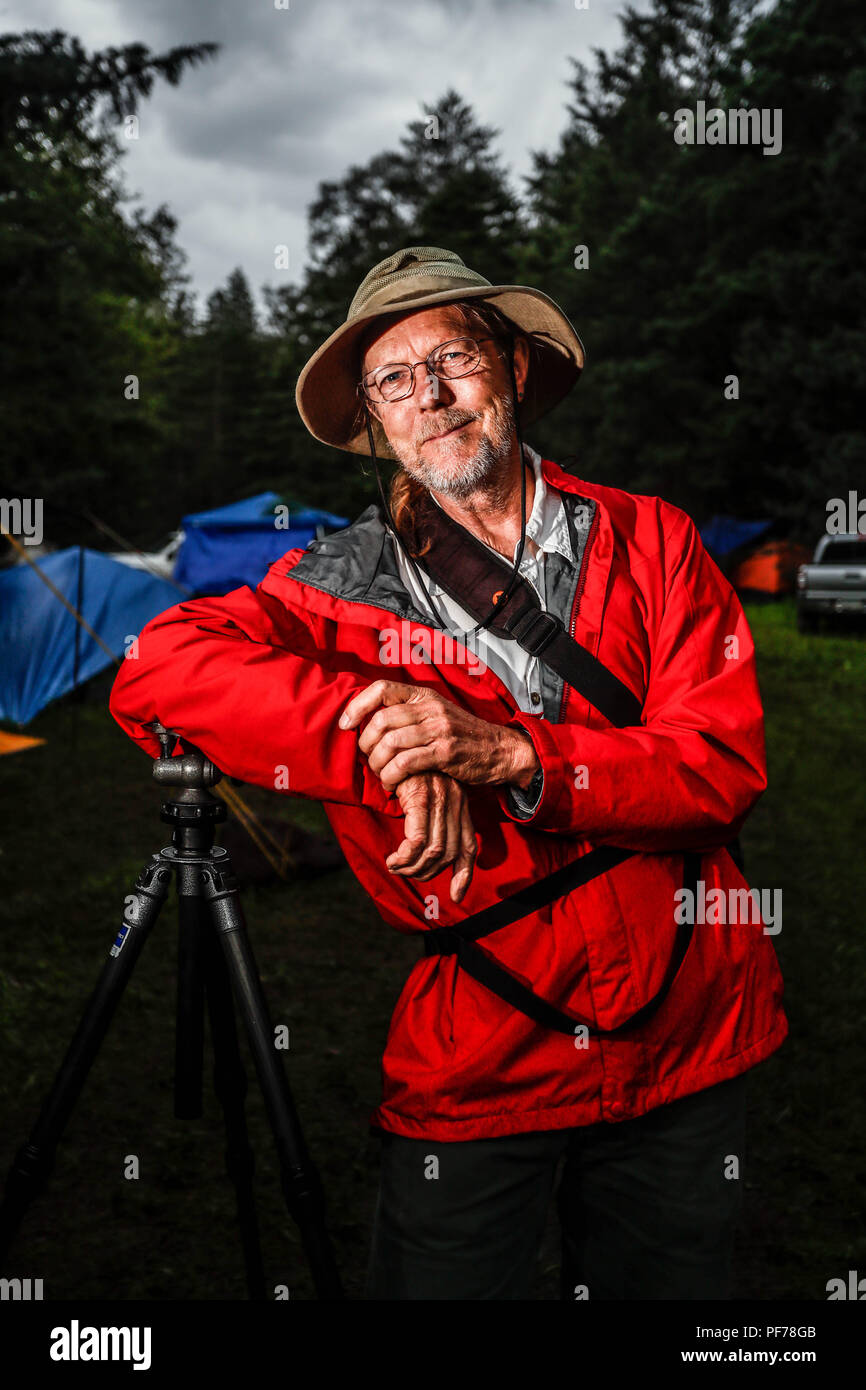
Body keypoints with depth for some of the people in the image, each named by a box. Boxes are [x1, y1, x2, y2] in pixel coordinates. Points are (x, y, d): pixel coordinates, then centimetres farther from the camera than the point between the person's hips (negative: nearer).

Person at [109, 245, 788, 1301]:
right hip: (472, 1069, -2)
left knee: (667, 1288, 22)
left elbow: (727, 765, -11)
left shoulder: (646, 541, -1)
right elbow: (156, 671, -21)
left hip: (684, 1044, 2)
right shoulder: (344, 582, -5)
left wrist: (506, 752, -25)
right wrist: (390, 754, -29)